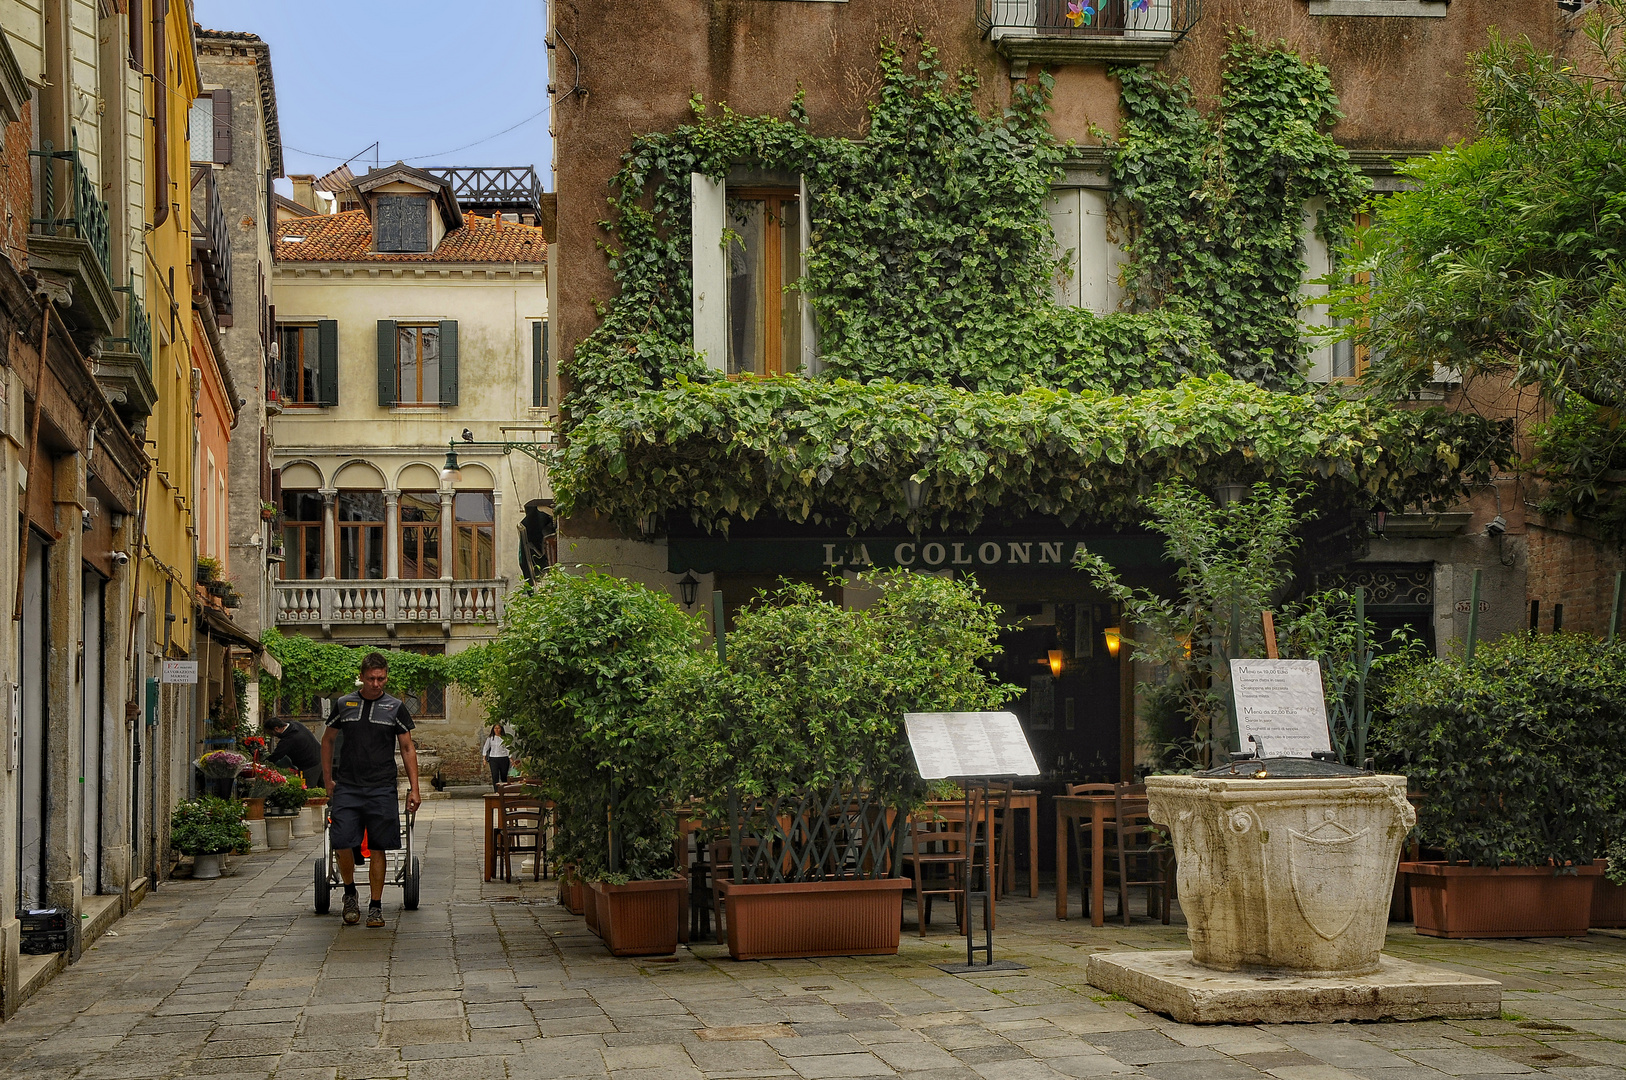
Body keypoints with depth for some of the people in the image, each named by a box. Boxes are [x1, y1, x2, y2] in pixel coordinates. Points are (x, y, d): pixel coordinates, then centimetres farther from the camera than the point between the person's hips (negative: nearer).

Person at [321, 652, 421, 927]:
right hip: (347, 788, 1)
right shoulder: (343, 705, 8)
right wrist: (327, 779, 14)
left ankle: (375, 907, 9)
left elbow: (408, 749, 9)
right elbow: (328, 740, 19)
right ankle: (350, 894, 15)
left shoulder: (395, 708, 6)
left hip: (381, 790, -1)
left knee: (377, 848, 0)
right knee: (343, 844, -9)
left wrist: (414, 789, 3)